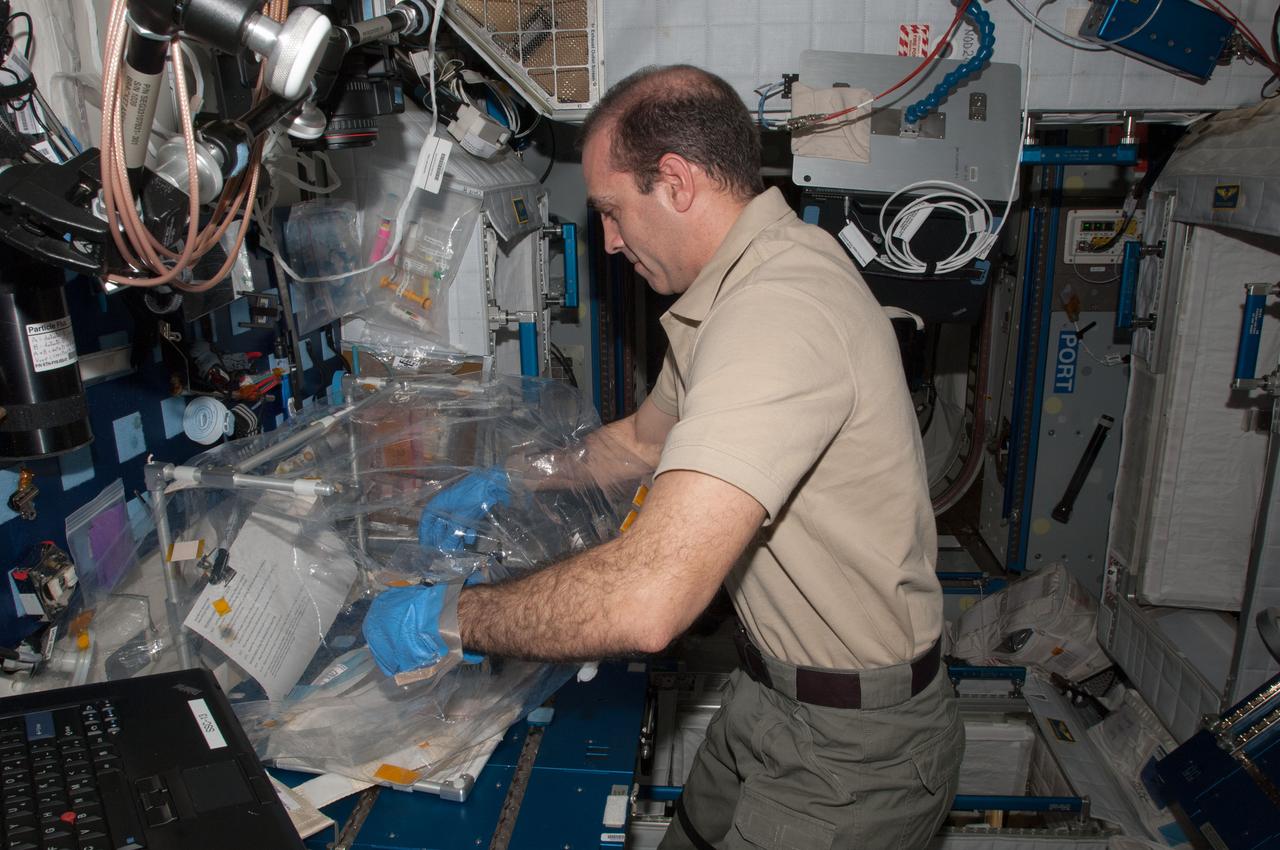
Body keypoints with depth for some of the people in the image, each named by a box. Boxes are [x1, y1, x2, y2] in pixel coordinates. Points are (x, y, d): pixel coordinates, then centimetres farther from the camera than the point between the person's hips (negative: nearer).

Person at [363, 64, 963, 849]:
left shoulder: (778, 307, -31)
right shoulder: (742, 285, 5)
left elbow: (650, 596, -39)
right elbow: (646, 437, 19)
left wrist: (450, 616, -25)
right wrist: (505, 483, 15)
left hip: (853, 739, -9)